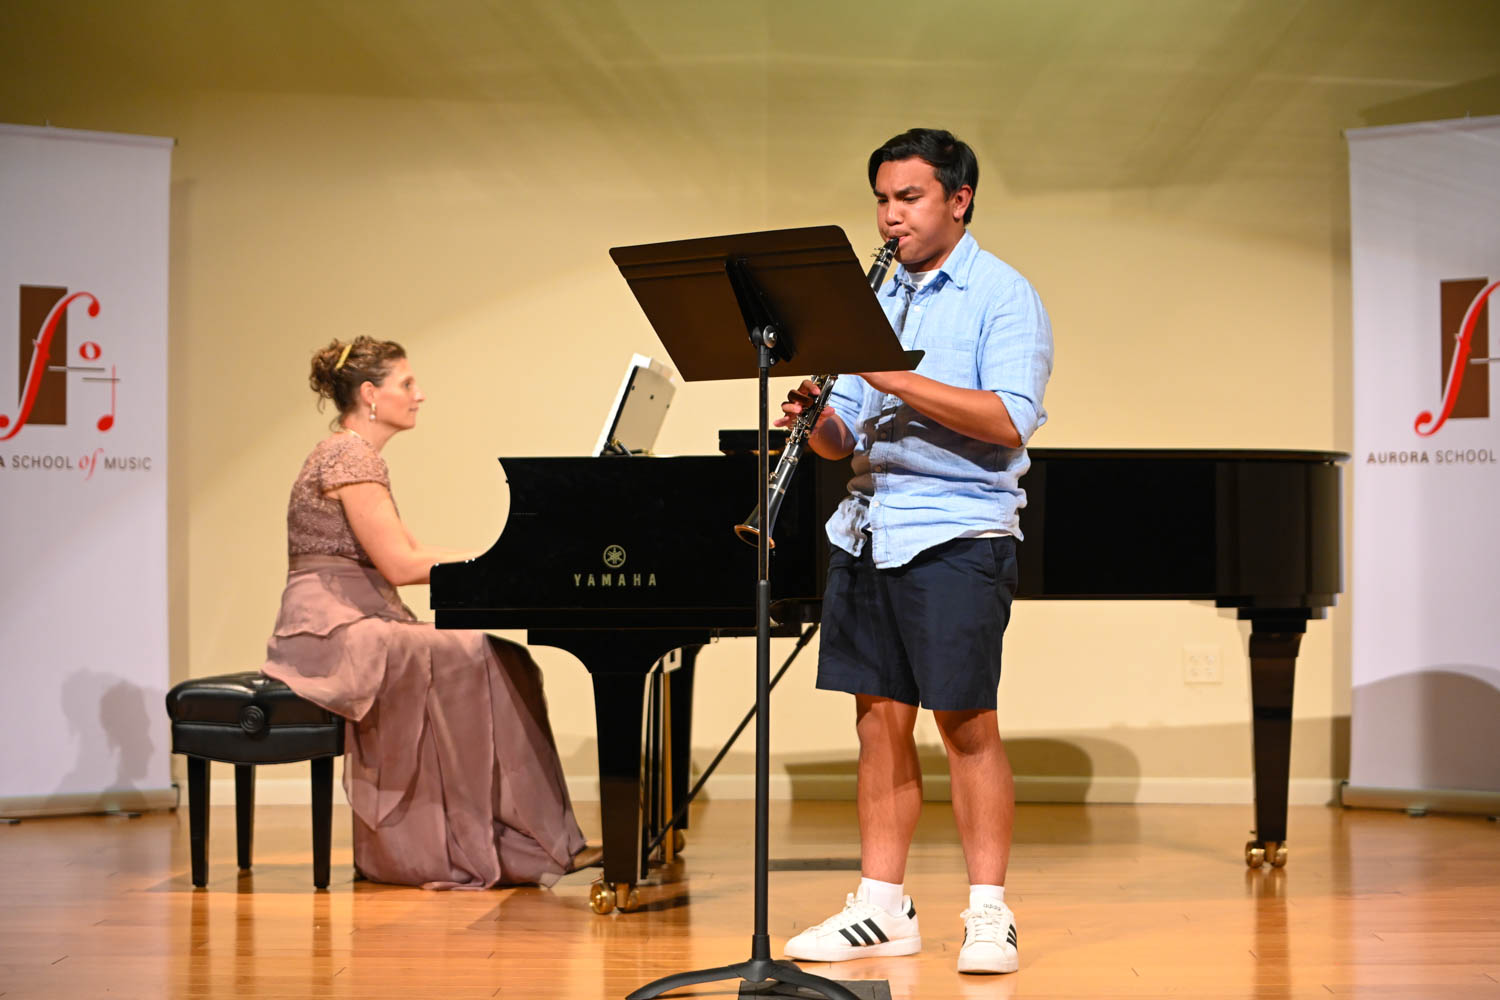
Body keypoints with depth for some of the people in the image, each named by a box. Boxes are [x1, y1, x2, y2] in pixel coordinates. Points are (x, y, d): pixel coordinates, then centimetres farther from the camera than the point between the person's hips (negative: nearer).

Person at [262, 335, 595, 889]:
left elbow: (410, 552, 21)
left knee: (502, 661, -3)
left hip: (357, 624, 10)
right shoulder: (350, 458, -12)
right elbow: (400, 564, -18)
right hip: (333, 630, -10)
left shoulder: (355, 455, 20)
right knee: (469, 661, -24)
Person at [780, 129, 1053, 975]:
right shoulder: (877, 301, 17)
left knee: (966, 721, -6)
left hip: (959, 533, -6)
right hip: (868, 531, 6)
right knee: (880, 716, 7)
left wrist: (894, 378, -22)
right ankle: (883, 908, 13)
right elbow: (846, 439, 16)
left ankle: (990, 913, 1)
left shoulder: (1004, 296, -3)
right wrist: (817, 418, -8)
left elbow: (1009, 421, -17)